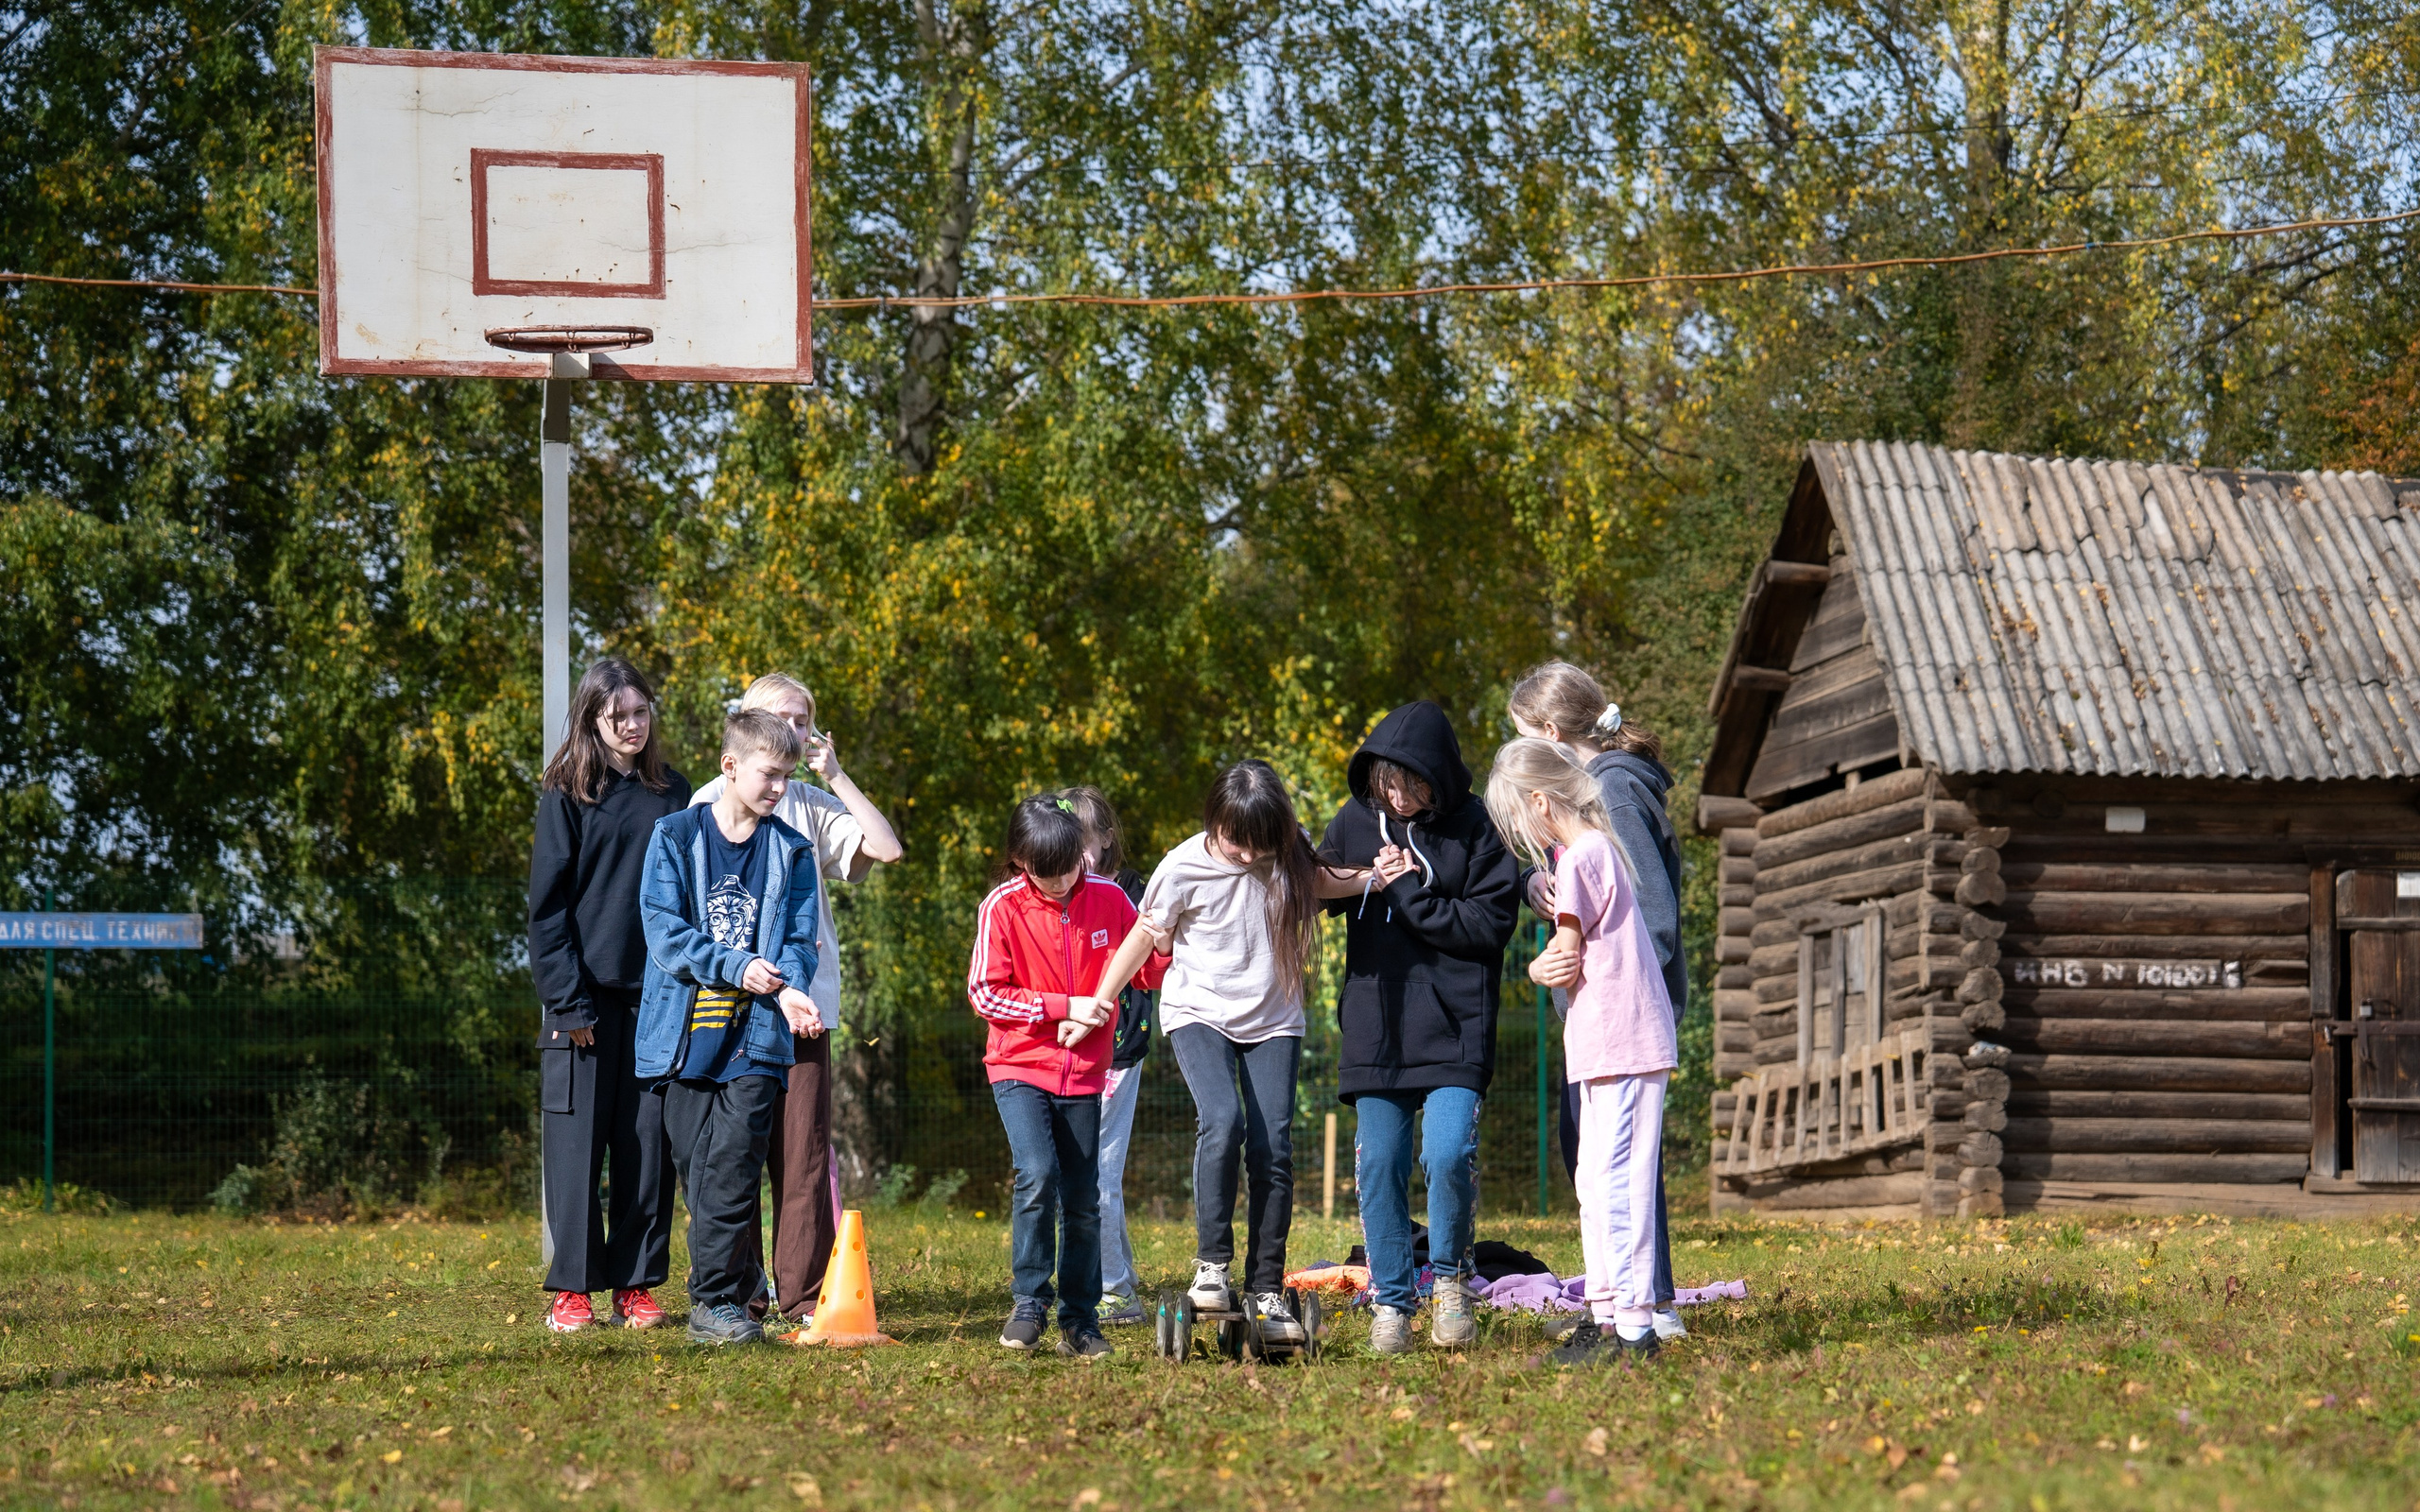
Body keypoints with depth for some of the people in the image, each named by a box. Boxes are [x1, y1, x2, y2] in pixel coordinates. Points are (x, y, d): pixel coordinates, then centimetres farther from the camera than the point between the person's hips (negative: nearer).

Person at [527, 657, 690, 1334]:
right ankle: (571, 1289, 1)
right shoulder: (568, 796, 0)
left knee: (649, 1146, 3)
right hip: (586, 993, -3)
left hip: (657, 996, 3)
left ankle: (637, 1284, 9)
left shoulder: (673, 795, 11)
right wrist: (568, 1000, -11)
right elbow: (547, 905, -3)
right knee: (576, 1142, -3)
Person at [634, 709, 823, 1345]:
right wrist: (736, 967, -15)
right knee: (696, 1165, 4)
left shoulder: (791, 852, 8)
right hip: (686, 1029, 0)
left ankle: (714, 1299, -9)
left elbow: (798, 939, 6)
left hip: (756, 1033, 0)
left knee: (733, 1166, -10)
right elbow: (664, 930, -5)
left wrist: (787, 989, -16)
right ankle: (742, 1279, 18)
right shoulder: (676, 837, 2)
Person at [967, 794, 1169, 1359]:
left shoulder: (1108, 899, -1)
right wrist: (1065, 1006, -15)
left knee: (1082, 1202, 6)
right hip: (1020, 1066, -3)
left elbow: (1145, 971, 9)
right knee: (1038, 1175, -22)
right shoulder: (1003, 908, -9)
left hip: (1084, 1073, 3)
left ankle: (1080, 1323, 15)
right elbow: (984, 993, -9)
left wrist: (1167, 948, -15)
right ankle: (1029, 1302, -8)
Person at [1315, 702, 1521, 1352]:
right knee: (1379, 1165, 1)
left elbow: (1493, 920, -9)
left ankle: (1451, 1277, 8)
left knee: (1450, 1154, -16)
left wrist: (1409, 892, -14)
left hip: (1454, 1026, -3)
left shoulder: (1474, 826, -4)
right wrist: (1361, 882, -4)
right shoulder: (1356, 820, 6)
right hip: (1375, 1025, 3)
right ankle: (1392, 1300, 13)